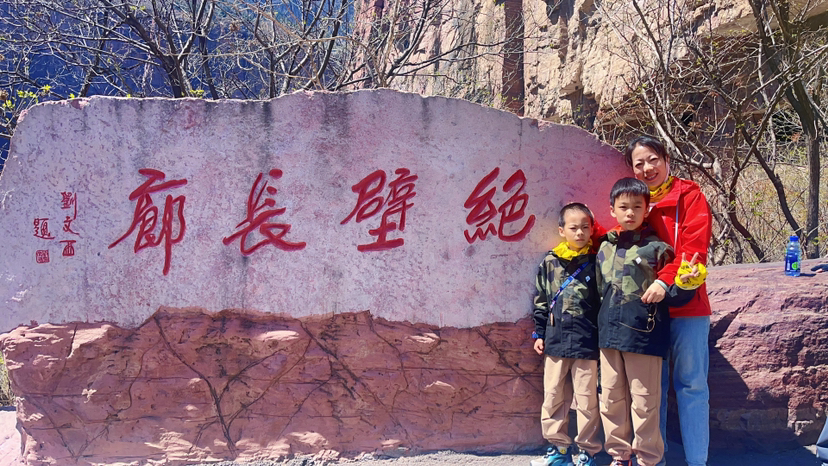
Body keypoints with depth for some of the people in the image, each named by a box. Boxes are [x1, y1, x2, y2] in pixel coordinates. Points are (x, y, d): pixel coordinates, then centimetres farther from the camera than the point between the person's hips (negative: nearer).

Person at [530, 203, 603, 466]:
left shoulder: (595, 263, 0)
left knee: (587, 399, 2)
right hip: (555, 342, 3)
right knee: (553, 397, 9)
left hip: (587, 344, -3)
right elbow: (541, 301, 13)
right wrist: (539, 333, 11)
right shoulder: (549, 263, 7)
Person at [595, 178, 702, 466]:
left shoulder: (656, 248, -4)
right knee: (611, 400, 12)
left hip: (644, 335, -5)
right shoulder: (605, 249, 11)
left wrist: (684, 284, -25)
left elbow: (672, 296, -5)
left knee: (644, 403, 1)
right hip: (610, 334, 5)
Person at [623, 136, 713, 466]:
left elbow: (694, 248, -14)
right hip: (645, 307, 4)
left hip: (685, 307, -4)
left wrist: (665, 281, -26)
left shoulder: (689, 196, -2)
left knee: (690, 384, 4)